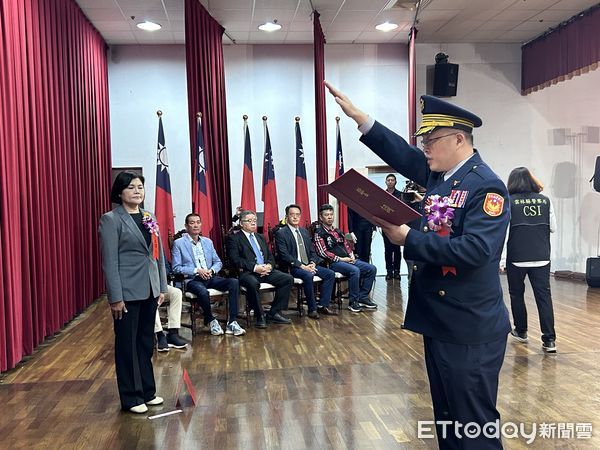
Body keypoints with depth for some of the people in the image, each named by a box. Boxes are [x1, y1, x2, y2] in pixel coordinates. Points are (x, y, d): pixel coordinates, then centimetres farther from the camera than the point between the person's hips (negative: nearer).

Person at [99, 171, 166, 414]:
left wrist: (162, 287, 9)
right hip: (128, 292, -6)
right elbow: (109, 261, -12)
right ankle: (131, 398, 18)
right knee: (127, 344, 5)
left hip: (150, 290, 6)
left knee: (146, 342, 15)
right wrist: (116, 298, -15)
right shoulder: (111, 220, -8)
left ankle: (147, 391, 28)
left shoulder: (149, 217, 10)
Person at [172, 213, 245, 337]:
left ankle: (232, 322, -21)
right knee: (203, 292, -38)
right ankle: (210, 320, -8)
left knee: (234, 282, -22)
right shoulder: (179, 243, 3)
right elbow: (176, 267, -5)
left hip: (210, 277, 5)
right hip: (192, 279, -5)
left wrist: (211, 270, -5)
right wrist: (197, 270, -14)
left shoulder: (208, 242, 18)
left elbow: (218, 262, 18)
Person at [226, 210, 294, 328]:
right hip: (247, 272, -6)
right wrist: (254, 267, -20)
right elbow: (235, 260, -10)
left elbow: (270, 256, 20)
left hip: (266, 270, 6)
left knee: (288, 278, -14)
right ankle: (260, 316, -17)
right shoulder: (234, 239, 3)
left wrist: (269, 265, -4)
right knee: (253, 283, -39)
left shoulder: (260, 237, 24)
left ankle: (274, 313, -6)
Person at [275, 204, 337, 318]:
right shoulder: (281, 233, -4)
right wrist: (301, 266, -20)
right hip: (293, 267, -7)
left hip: (309, 265, 7)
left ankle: (323, 305, -5)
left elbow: (312, 251, 17)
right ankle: (312, 309, -20)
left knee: (330, 274, -10)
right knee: (308, 276, -35)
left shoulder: (304, 231, 18)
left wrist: (312, 263, -4)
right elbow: (284, 255, -14)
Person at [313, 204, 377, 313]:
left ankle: (362, 297, 0)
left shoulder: (337, 231, 21)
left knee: (371, 269, -7)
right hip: (333, 263, -8)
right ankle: (353, 302, -20)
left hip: (348, 259, 8)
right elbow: (323, 252, -12)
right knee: (355, 271, -34)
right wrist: (340, 259, -14)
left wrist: (352, 256, 3)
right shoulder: (318, 233, -3)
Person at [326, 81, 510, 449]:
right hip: (439, 321, 9)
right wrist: (357, 115, 9)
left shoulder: (486, 187, -17)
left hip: (471, 328, -8)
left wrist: (408, 239, -24)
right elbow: (401, 153, 12)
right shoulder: (439, 173, 7)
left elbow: (475, 250, -28)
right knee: (446, 415, 21)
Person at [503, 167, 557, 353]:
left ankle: (521, 331, 25)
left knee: (517, 294, 14)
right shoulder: (545, 200, 3)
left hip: (517, 257, -2)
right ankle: (549, 339, -2)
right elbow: (553, 228, 9)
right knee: (544, 295, 3)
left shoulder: (509, 201, -6)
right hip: (541, 257, 2)